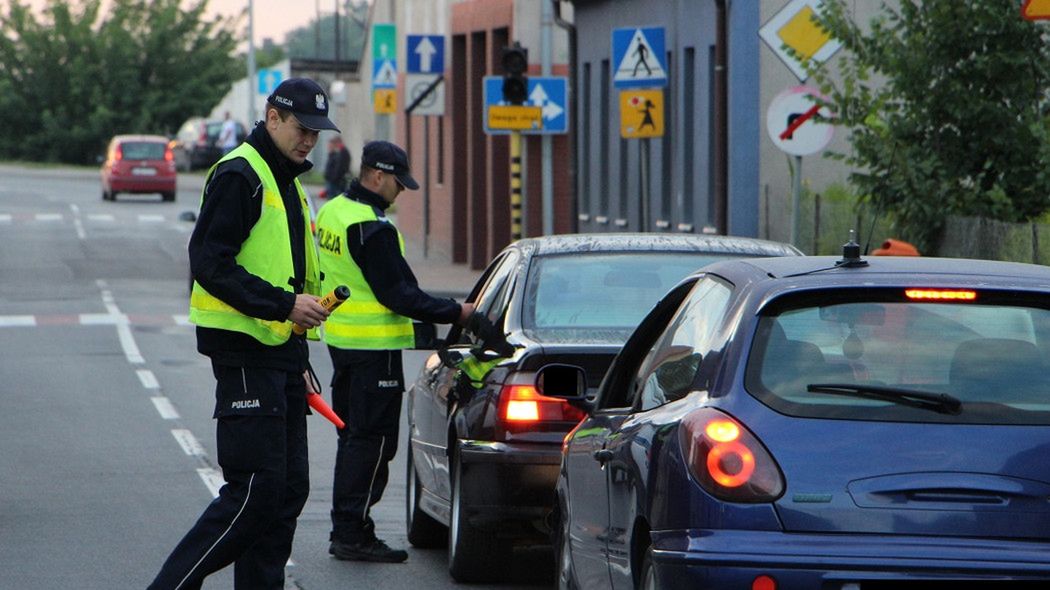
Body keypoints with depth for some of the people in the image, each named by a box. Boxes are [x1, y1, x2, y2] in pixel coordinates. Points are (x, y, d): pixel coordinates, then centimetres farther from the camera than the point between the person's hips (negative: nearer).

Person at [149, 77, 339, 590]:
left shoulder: (288, 183, 20)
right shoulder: (239, 175, -10)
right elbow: (211, 263, -19)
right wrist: (284, 303, -23)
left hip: (281, 351, 10)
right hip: (245, 353, -10)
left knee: (288, 490, 7)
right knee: (253, 491, -12)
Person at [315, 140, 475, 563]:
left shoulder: (331, 212, 11)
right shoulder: (372, 228, -20)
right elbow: (398, 294, -21)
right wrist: (456, 313, -15)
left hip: (341, 338, 10)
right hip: (373, 346, -10)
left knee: (354, 436, 16)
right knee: (371, 441, -4)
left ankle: (345, 528, 20)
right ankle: (354, 533, -3)